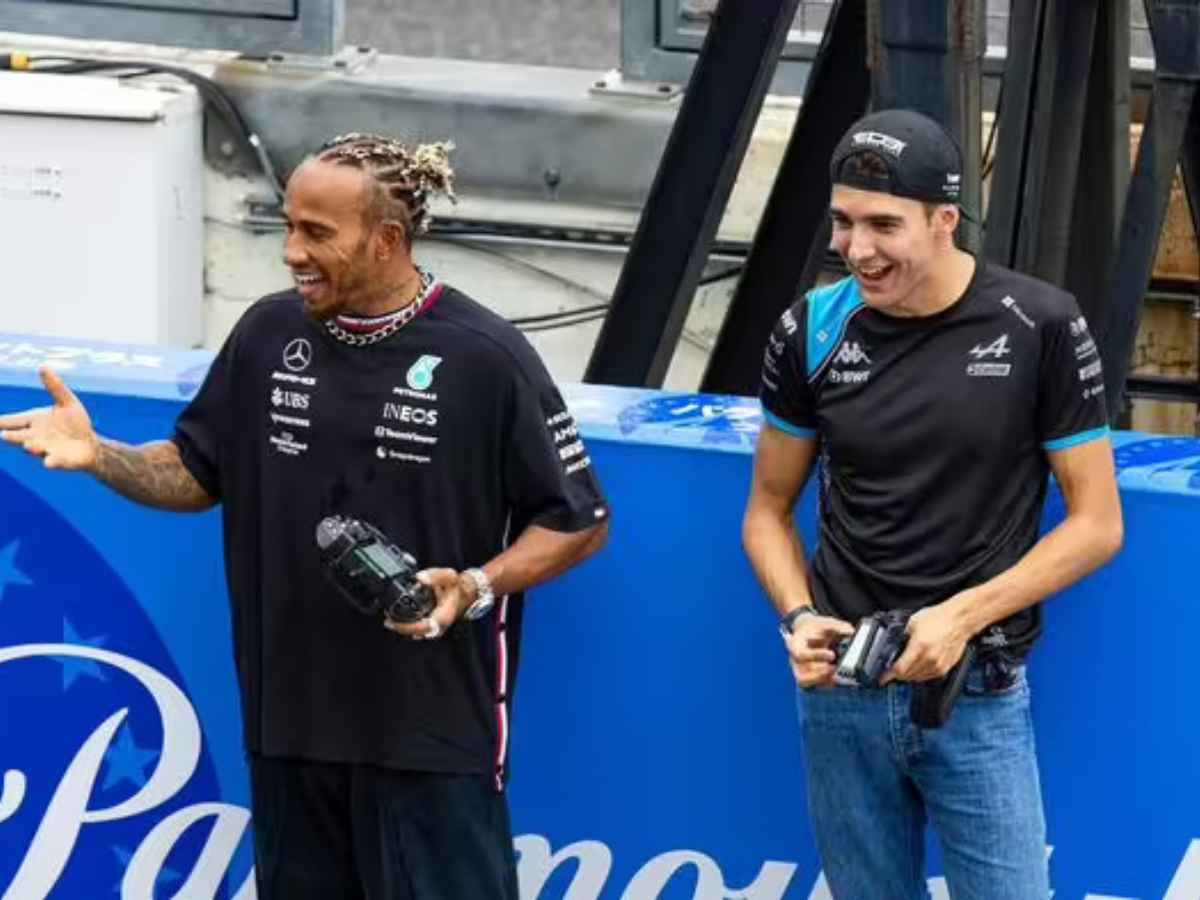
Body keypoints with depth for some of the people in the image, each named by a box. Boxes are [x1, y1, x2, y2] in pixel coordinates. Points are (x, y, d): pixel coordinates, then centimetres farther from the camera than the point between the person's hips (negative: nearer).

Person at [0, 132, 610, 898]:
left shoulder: (483, 358, -11)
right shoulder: (270, 334, 4)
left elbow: (579, 523, -5)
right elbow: (198, 475, 15)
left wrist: (475, 588, -20)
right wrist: (100, 456, -4)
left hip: (435, 728, -5)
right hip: (291, 720, 5)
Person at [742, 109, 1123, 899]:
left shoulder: (1040, 328, -7)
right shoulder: (812, 332, 0)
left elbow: (1097, 524, -3)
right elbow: (770, 508, 12)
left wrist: (964, 615, -14)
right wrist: (799, 617, -7)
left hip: (979, 695, -3)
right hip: (842, 694, 3)